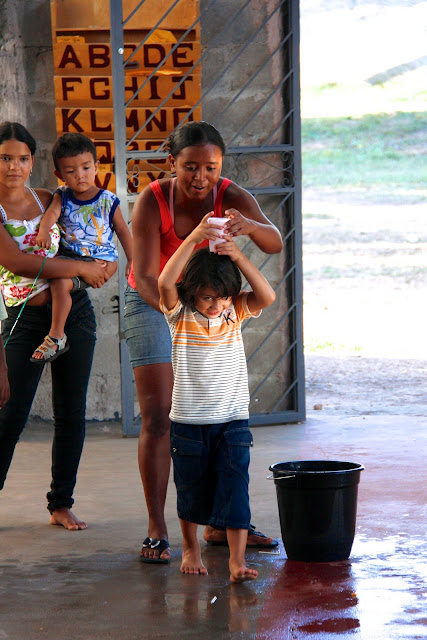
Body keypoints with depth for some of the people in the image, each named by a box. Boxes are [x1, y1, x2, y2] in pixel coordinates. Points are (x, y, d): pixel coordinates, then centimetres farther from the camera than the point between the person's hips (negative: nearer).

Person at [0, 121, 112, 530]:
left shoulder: (48, 200, 7)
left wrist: (98, 268, 0)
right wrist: (81, 268, -17)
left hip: (74, 312, 4)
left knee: (71, 412, 4)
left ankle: (61, 505, 12)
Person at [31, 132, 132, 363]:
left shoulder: (107, 201, -1)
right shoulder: (62, 197, 4)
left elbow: (122, 230, 7)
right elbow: (52, 212, -17)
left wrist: (132, 261, 7)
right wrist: (44, 229, -39)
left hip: (100, 260, -6)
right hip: (69, 255, 6)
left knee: (60, 281, -28)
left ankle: (56, 336, -20)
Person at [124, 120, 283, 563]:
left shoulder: (231, 197, -22)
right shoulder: (152, 202, -27)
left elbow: (275, 243, -38)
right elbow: (145, 278, -34)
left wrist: (248, 226, -61)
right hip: (150, 300, -3)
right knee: (158, 416, -9)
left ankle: (217, 524, 12)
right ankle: (156, 531, -5)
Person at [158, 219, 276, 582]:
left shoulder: (236, 314, 2)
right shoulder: (181, 316, -5)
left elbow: (267, 296, -14)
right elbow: (165, 282, -23)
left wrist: (239, 257, -21)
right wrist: (193, 240, -28)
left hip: (233, 420, 1)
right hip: (189, 422, -1)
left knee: (235, 491, -6)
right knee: (191, 491, 10)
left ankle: (237, 559, -5)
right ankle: (191, 548, 30)